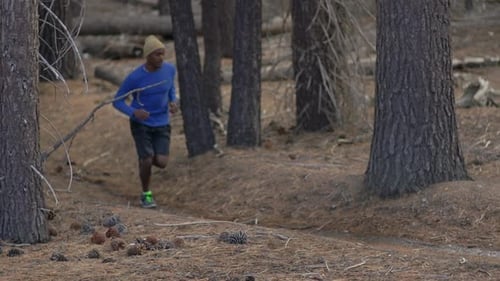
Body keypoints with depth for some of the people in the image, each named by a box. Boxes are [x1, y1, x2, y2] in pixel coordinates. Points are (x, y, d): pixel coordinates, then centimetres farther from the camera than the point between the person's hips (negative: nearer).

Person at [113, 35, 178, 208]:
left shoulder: (169, 69, -10)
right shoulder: (134, 77, -21)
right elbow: (117, 101, -11)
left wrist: (173, 102, -10)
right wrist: (134, 112, -30)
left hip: (162, 125, 3)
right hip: (140, 124, -3)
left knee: (161, 163, -10)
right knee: (147, 161, -13)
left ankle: (146, 158, 26)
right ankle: (146, 194, 14)